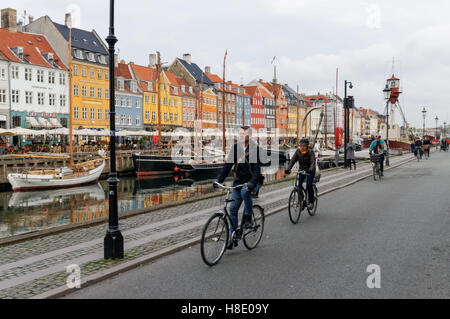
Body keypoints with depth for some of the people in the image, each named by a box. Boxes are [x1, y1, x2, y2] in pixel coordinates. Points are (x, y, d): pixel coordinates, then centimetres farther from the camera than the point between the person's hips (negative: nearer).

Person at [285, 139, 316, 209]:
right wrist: (288, 169, -30)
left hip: (310, 171, -3)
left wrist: (310, 170, -49)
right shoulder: (298, 152, -8)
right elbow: (292, 161, -14)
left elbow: (313, 162, -29)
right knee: (297, 185, -13)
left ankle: (311, 202, -3)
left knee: (309, 185, -20)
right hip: (301, 170, 3)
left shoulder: (311, 152, -18)